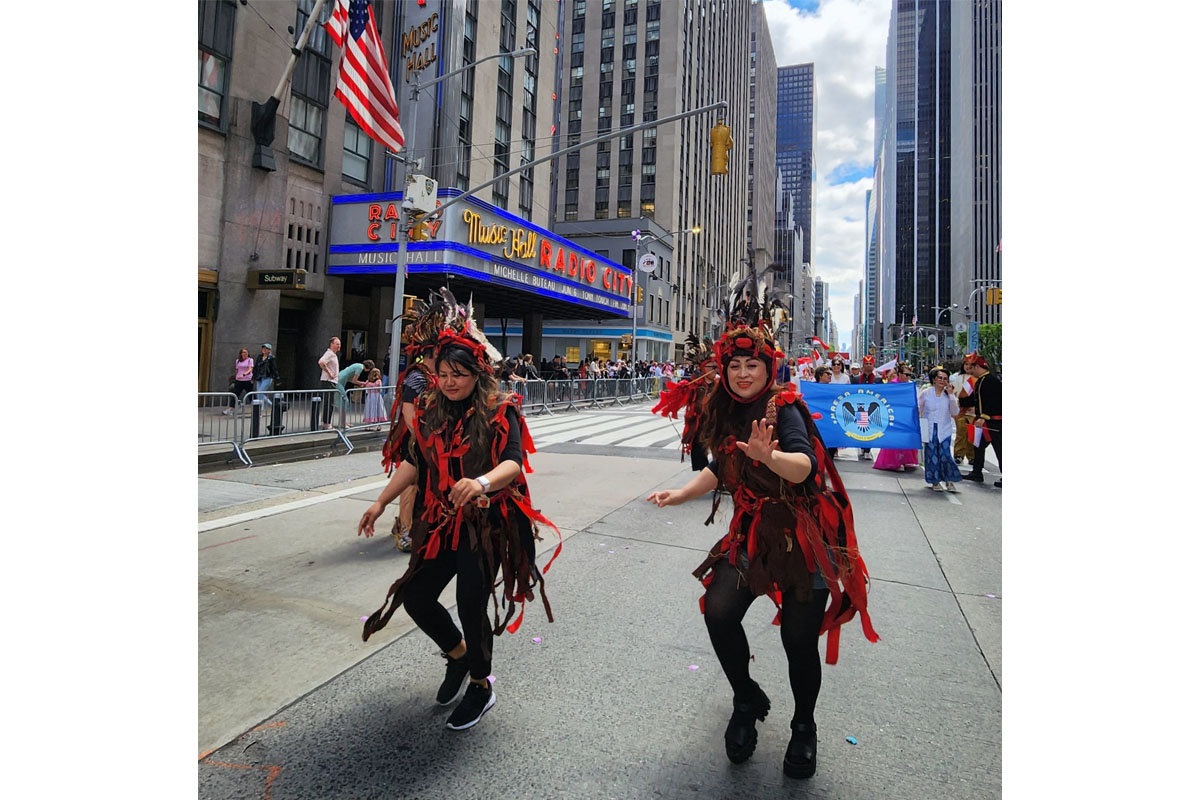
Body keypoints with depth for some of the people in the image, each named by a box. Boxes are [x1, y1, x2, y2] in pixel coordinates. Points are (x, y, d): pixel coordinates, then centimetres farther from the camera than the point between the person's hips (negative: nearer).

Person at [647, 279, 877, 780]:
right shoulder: (726, 413, 3)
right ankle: (748, 701, 19)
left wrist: (769, 456, -53)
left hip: (804, 536, -5)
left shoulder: (784, 407, -16)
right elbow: (720, 469, 17)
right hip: (752, 532, 5)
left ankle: (804, 728, 31)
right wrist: (680, 494, 7)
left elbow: (805, 466, -33)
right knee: (719, 611, -11)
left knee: (799, 637, -1)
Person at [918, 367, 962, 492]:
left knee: (945, 454, -7)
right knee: (932, 454, 1)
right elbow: (918, 410, 6)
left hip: (944, 429, 1)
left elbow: (955, 413, -6)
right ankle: (935, 482, 15)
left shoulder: (949, 394, 3)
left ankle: (949, 481, 9)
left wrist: (951, 395, -11)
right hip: (929, 429, 0)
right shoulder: (926, 393, 0)